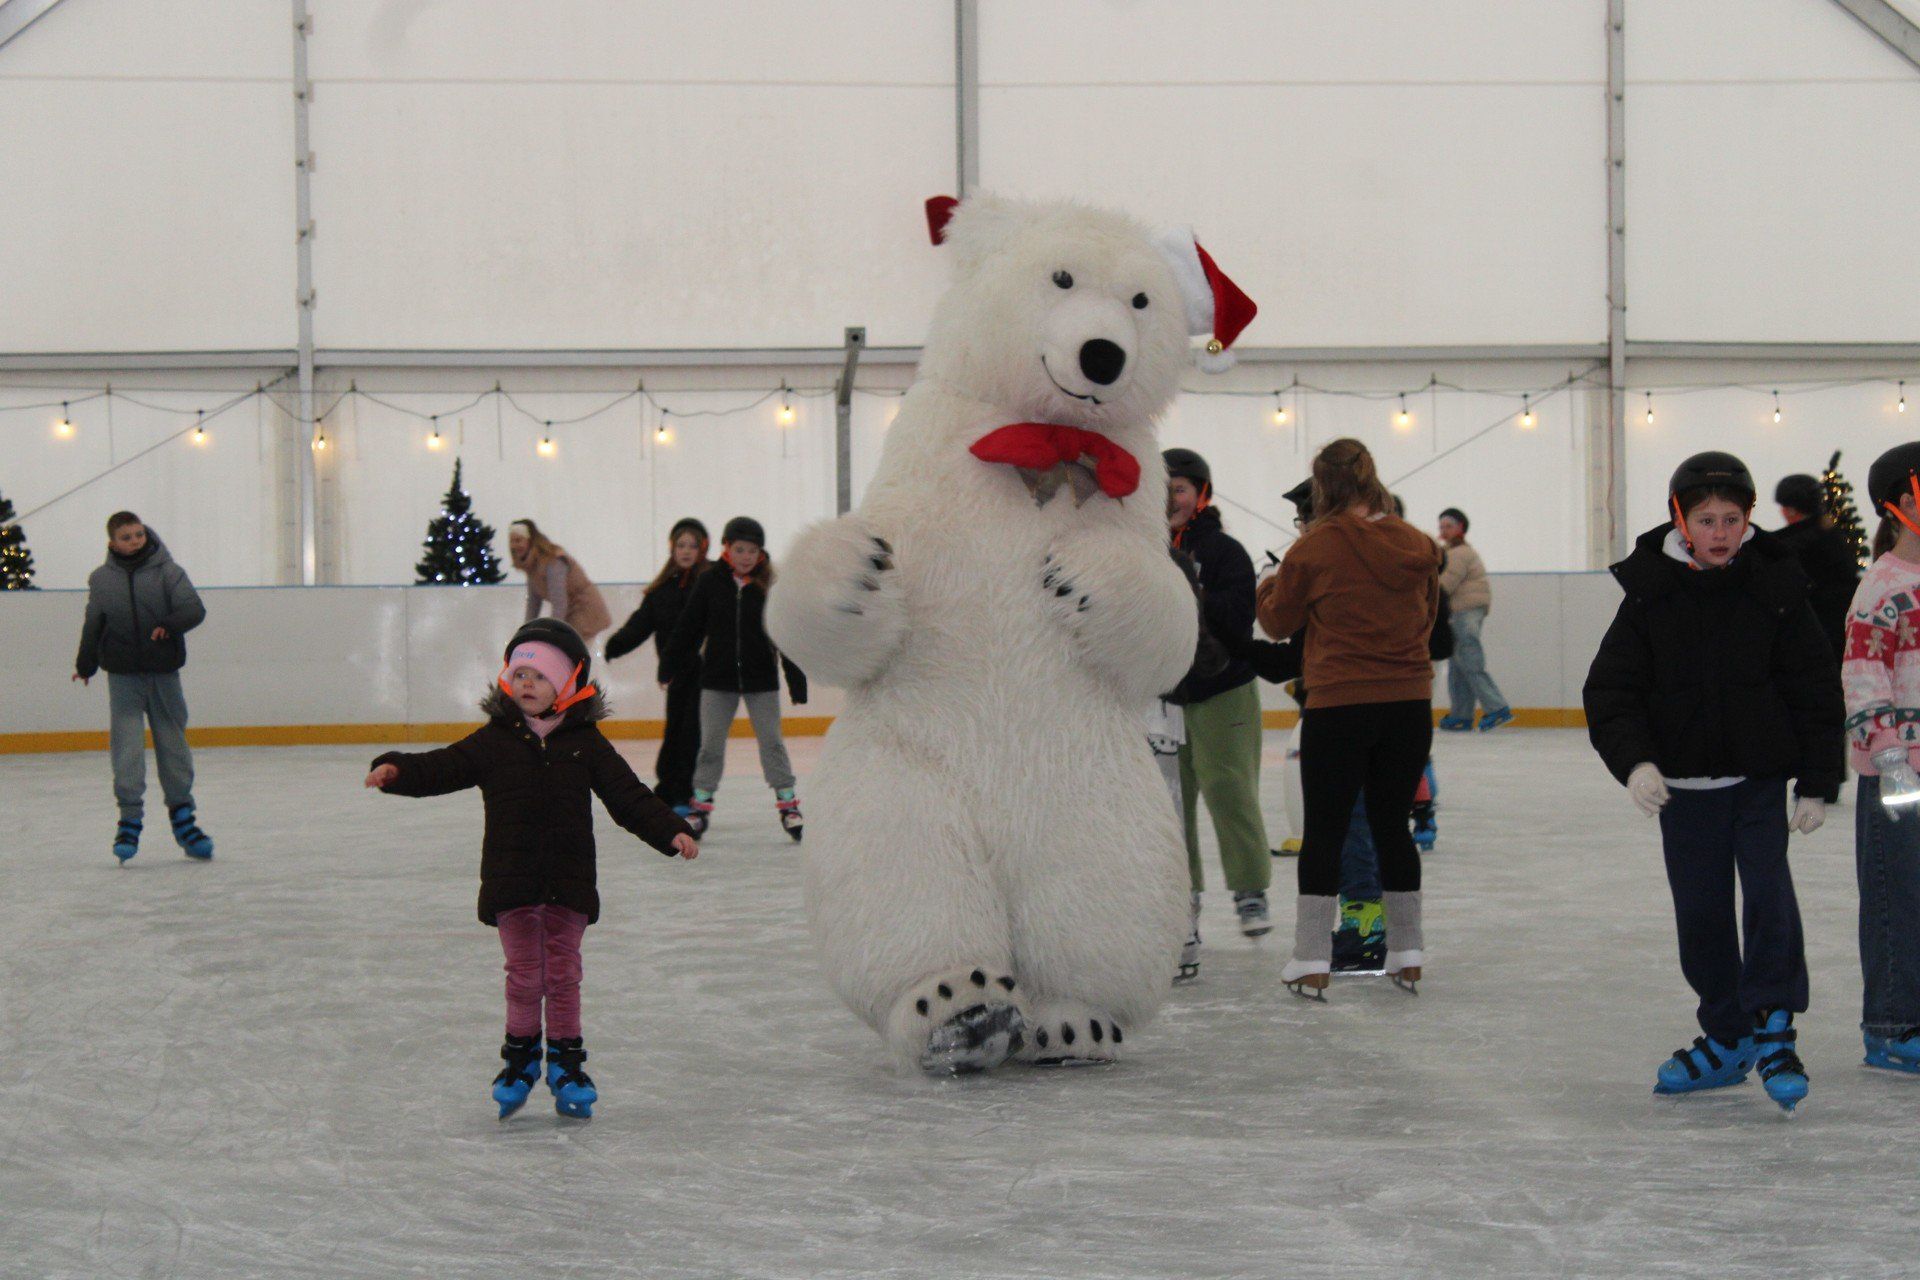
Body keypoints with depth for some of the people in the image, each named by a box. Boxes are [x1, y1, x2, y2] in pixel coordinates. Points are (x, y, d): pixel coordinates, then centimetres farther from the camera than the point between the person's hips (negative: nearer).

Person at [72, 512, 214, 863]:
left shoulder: (167, 572, -1)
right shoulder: (101, 580, 4)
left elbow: (194, 609, -10)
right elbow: (93, 624, 17)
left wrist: (169, 624, -29)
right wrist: (84, 665, 26)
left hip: (164, 674, 0)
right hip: (123, 675, 0)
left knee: (173, 743, 8)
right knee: (126, 745, -8)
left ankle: (183, 816, 20)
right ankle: (130, 820, -4)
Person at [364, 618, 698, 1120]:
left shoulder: (585, 743, 3)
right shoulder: (492, 742, 2)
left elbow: (628, 796, 4)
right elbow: (439, 769, -2)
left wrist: (671, 832, -5)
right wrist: (396, 770, -20)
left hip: (568, 884, 0)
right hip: (511, 884, 0)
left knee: (563, 974, 5)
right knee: (524, 975, 4)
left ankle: (567, 1062, 17)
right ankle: (521, 1056, 21)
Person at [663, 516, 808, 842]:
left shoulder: (772, 585, -4)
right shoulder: (710, 582, -3)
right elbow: (688, 627, 4)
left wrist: (797, 679, -3)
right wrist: (670, 666, 5)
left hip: (761, 679, -1)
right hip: (717, 679, 1)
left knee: (771, 741, 2)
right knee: (710, 743, 5)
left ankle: (788, 803, 9)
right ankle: (701, 805, 14)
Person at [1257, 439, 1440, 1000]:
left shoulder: (1314, 548, -10)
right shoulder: (1418, 546, 1)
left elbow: (1277, 622, 4)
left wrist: (1268, 589, 24)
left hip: (1338, 708, -4)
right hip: (1409, 705, 4)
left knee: (1324, 830, 5)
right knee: (1393, 826, 15)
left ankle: (1311, 963, 5)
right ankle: (1407, 957, 19)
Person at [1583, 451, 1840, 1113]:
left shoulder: (1775, 590, -5)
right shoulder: (1650, 594, -3)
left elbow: (1816, 691, 0)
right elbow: (1610, 690, -3)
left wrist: (1815, 784, -2)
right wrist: (1634, 759, -18)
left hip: (1761, 781, -2)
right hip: (1683, 784, 2)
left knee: (1768, 892, -16)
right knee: (1700, 913, 9)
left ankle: (1773, 1028, -6)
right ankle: (1726, 1038, 24)